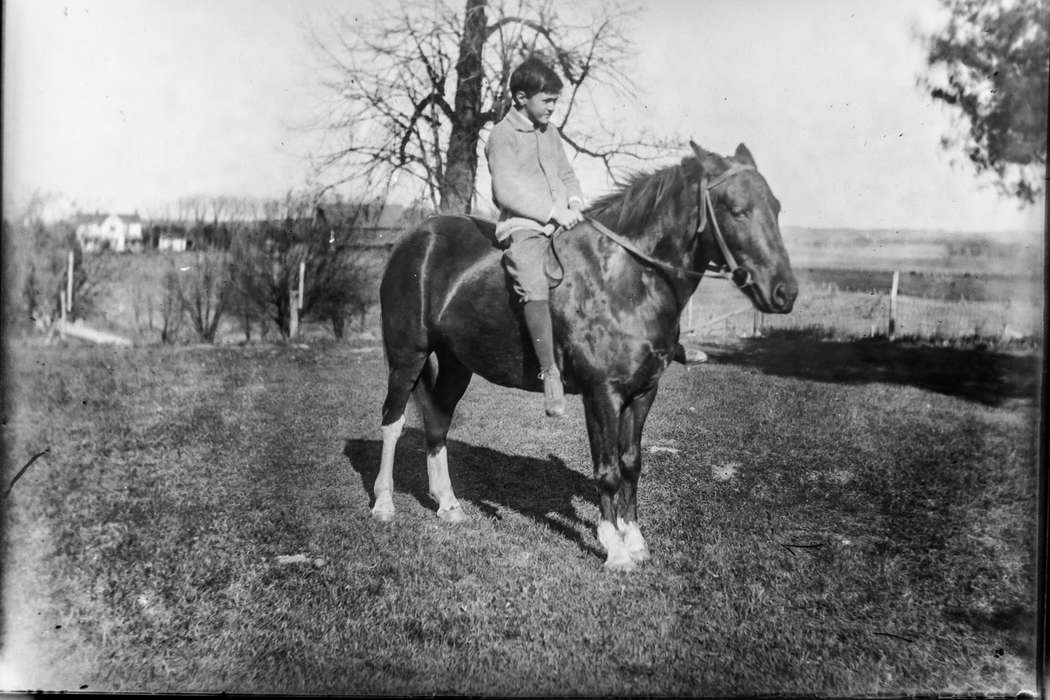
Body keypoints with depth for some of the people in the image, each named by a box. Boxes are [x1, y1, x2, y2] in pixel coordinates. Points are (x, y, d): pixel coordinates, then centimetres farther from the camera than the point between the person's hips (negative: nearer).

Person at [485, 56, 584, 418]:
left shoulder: (550, 132, 20)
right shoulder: (503, 135, -3)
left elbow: (567, 174, 28)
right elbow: (507, 190, -13)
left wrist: (574, 200, 5)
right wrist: (552, 211, -18)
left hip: (561, 222, 8)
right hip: (522, 226, -8)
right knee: (534, 284, -29)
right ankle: (549, 371, -29)